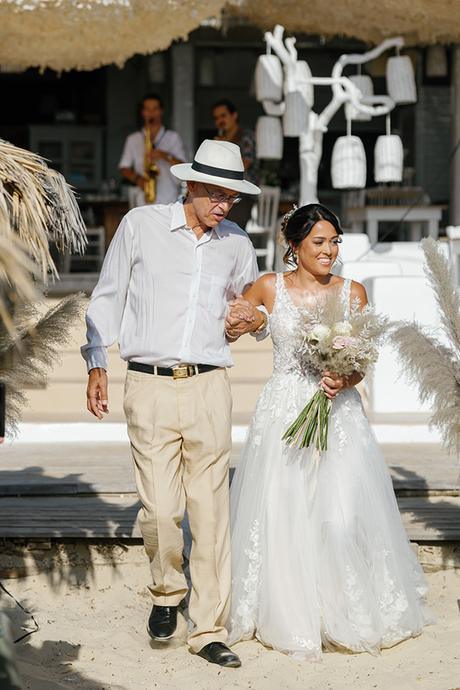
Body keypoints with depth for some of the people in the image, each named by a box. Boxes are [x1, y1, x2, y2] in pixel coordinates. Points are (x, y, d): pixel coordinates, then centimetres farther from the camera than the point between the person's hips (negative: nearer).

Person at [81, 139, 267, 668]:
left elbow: (251, 306, 26)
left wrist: (257, 321, 3)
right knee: (161, 510, -9)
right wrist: (96, 363, 6)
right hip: (150, 387, -2)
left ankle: (209, 630, 10)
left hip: (209, 387, 2)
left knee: (211, 511, 1)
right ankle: (167, 592, 21)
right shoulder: (140, 225, 3)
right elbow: (107, 297, 11)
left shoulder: (237, 244, 11)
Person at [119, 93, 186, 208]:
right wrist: (137, 179, -7)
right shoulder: (133, 139, 15)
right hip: (141, 202, 1)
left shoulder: (173, 137, 11)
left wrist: (166, 156, -15)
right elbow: (124, 168, 12)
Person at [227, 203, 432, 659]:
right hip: (284, 413, 0)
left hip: (338, 414, 0)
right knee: (282, 516, -1)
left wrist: (344, 381, -14)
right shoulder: (270, 287, 3)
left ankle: (348, 616, 11)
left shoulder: (352, 292, 6)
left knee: (342, 516, -7)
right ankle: (290, 618, 12)